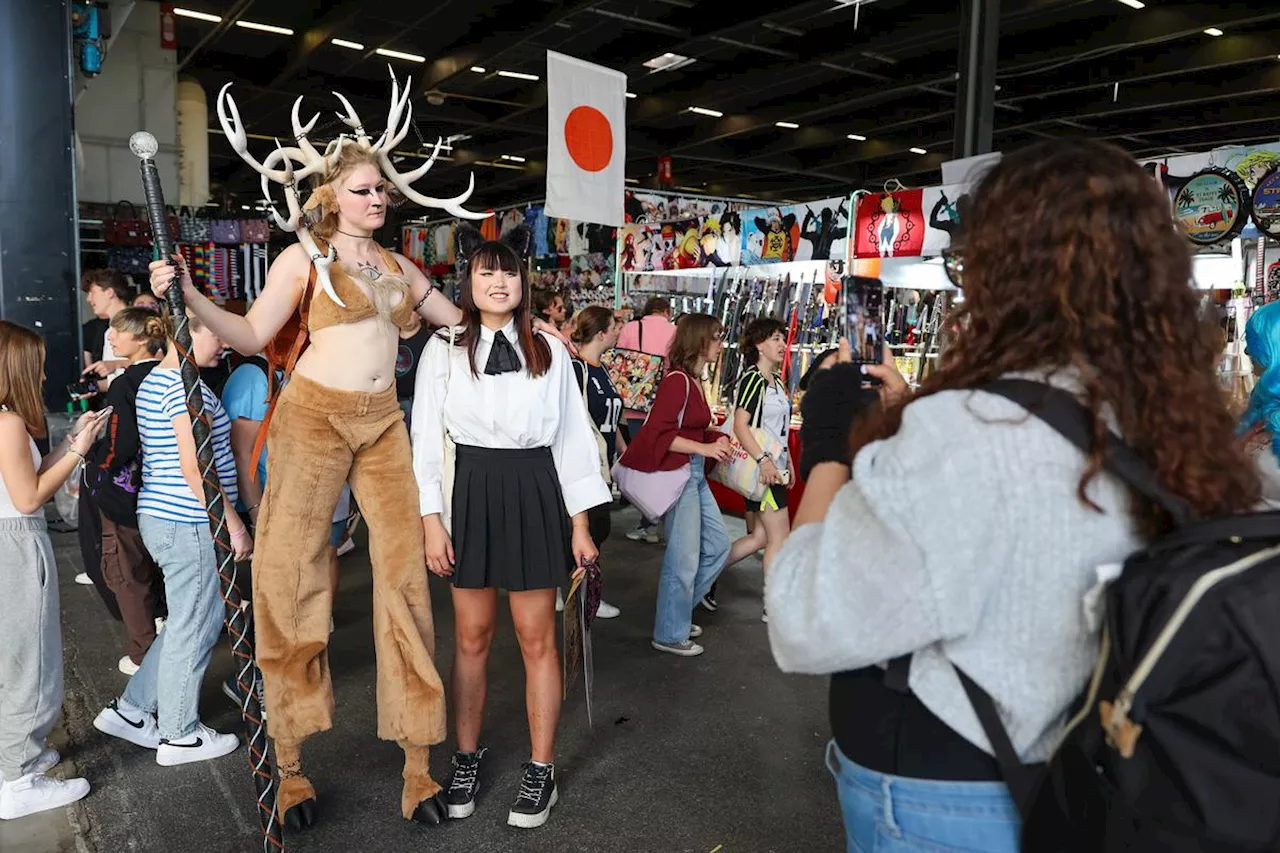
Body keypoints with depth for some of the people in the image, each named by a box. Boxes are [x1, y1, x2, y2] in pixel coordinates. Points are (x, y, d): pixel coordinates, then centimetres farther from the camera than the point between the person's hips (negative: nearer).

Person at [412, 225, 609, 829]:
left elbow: (572, 438, 5)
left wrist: (580, 525, 3)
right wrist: (432, 521, -4)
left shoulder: (548, 351, 3)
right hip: (471, 494, 0)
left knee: (537, 639, 6)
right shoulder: (444, 349, 1)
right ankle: (467, 757, 30)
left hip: (535, 495, 0)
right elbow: (427, 439, 1)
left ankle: (542, 769, 21)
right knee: (471, 636, 10)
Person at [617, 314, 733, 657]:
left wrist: (716, 438, -1)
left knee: (718, 545, 16)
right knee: (684, 559, -1)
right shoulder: (677, 380, -16)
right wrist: (705, 448, -21)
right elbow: (658, 433, -20)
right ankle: (670, 634, 15)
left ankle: (676, 610, 29)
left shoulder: (695, 381, 11)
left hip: (696, 473, 10)